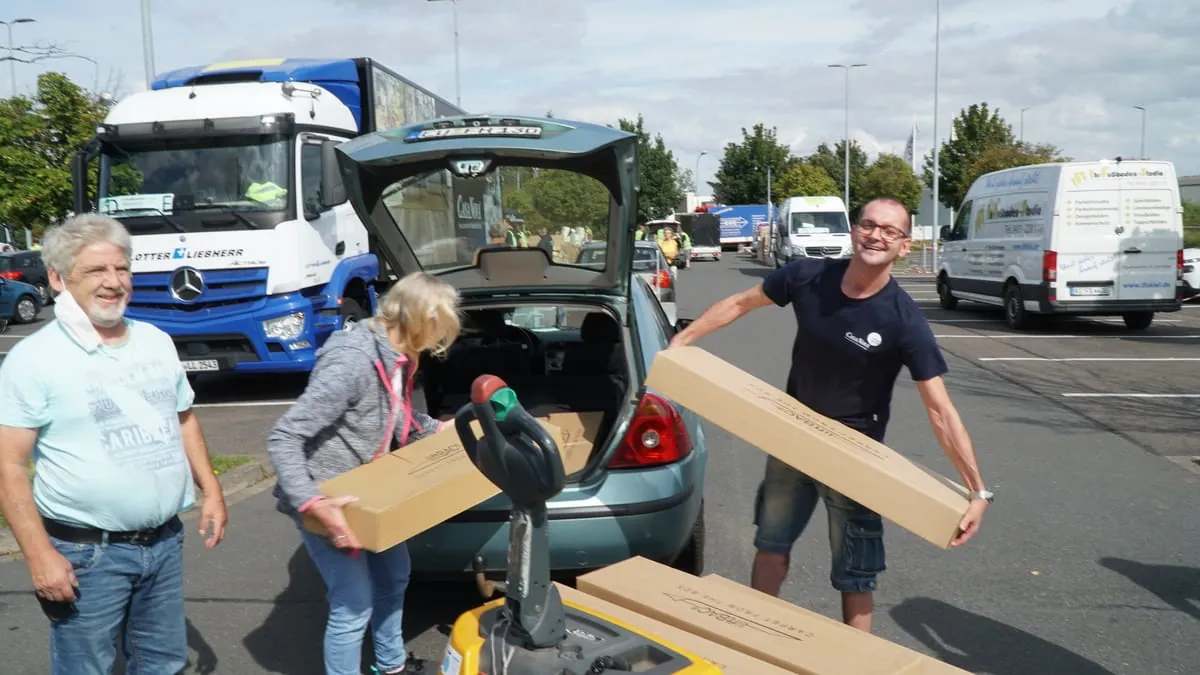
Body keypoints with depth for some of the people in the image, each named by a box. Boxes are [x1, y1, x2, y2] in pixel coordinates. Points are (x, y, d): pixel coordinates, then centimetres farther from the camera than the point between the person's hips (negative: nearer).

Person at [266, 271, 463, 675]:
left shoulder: (397, 358, -4)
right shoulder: (351, 362, -32)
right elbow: (282, 439, -32)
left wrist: (440, 429, 11)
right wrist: (312, 504, -39)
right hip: (327, 505, -9)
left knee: (394, 575, 24)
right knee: (354, 605, -2)